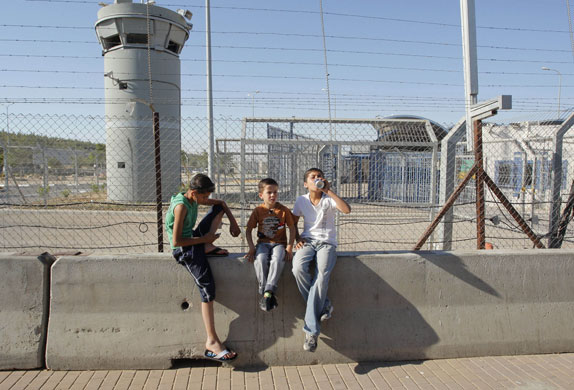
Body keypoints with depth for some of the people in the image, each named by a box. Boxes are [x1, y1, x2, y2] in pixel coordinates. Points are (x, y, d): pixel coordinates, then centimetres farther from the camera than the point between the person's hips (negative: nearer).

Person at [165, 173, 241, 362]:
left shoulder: (194, 198, 3)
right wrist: (203, 239, -18)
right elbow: (176, 241, -25)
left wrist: (233, 222, 4)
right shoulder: (181, 206, -23)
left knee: (218, 209, 10)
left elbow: (221, 203, 17)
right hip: (184, 248, -9)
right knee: (207, 286, -20)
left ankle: (208, 247, -4)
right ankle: (212, 342, -18)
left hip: (196, 240, 9)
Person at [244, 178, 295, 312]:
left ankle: (268, 292, -34)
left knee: (278, 259, -35)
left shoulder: (283, 210, 2)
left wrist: (289, 247, -7)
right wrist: (251, 248, -7)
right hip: (263, 243, 1)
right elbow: (248, 230, 5)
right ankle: (264, 292, -24)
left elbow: (292, 228, 4)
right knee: (260, 259, -33)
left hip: (279, 243, -1)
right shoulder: (258, 211, 2)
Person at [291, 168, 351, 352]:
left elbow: (347, 209, -18)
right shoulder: (301, 200, 10)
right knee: (298, 268, -31)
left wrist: (329, 191, -18)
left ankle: (311, 329, -19)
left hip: (326, 242, -2)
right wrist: (297, 240, 1)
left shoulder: (329, 199, 1)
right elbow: (293, 223, 18)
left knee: (322, 276, -28)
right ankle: (323, 305, -8)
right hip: (308, 242, 2)